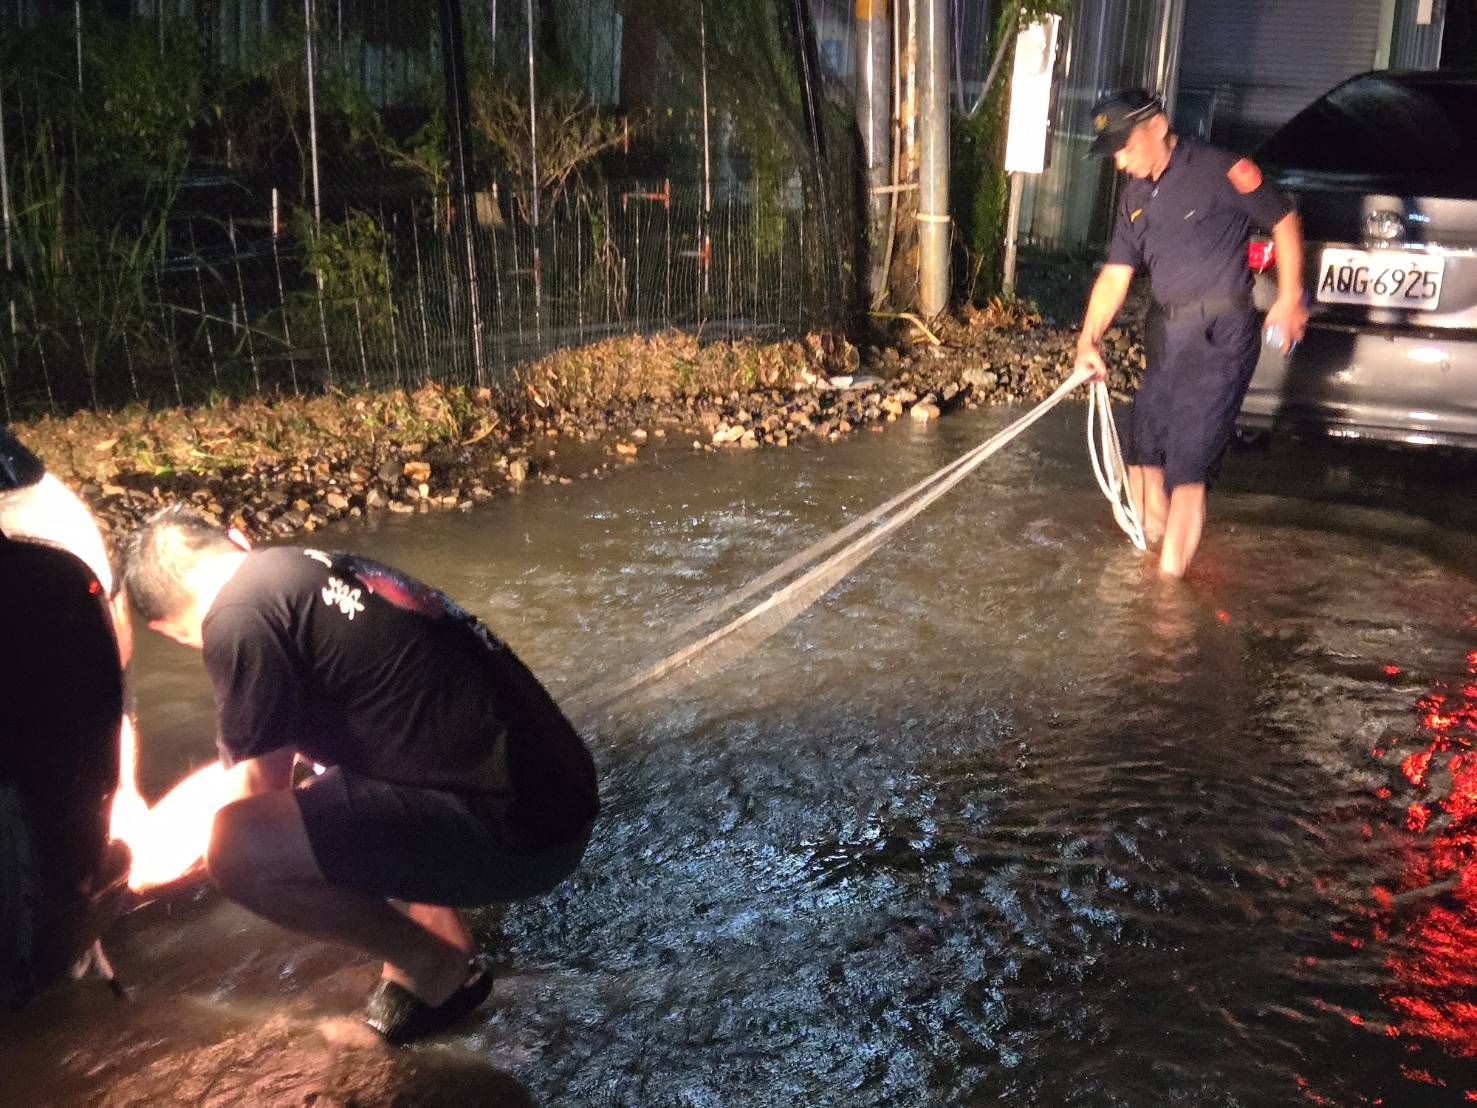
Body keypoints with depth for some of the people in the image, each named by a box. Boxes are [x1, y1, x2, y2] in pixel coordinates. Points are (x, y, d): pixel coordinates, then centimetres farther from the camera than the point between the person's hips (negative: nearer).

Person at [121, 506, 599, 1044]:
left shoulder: (240, 614, -8)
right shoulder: (312, 569, 19)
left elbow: (258, 793, -1)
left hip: (510, 828, -10)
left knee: (239, 848, -16)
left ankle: (437, 968, 5)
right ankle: (442, 938, 17)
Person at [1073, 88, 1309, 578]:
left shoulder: (1217, 170, -11)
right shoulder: (1135, 197, 11)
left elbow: (1284, 220, -2)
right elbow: (1115, 275, 7)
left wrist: (1289, 297, -3)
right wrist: (1088, 340, -5)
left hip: (1219, 335, -8)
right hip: (1166, 332, 8)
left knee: (1187, 463, -10)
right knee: (1141, 451, 13)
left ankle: (1171, 572, -6)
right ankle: (1151, 544, 32)